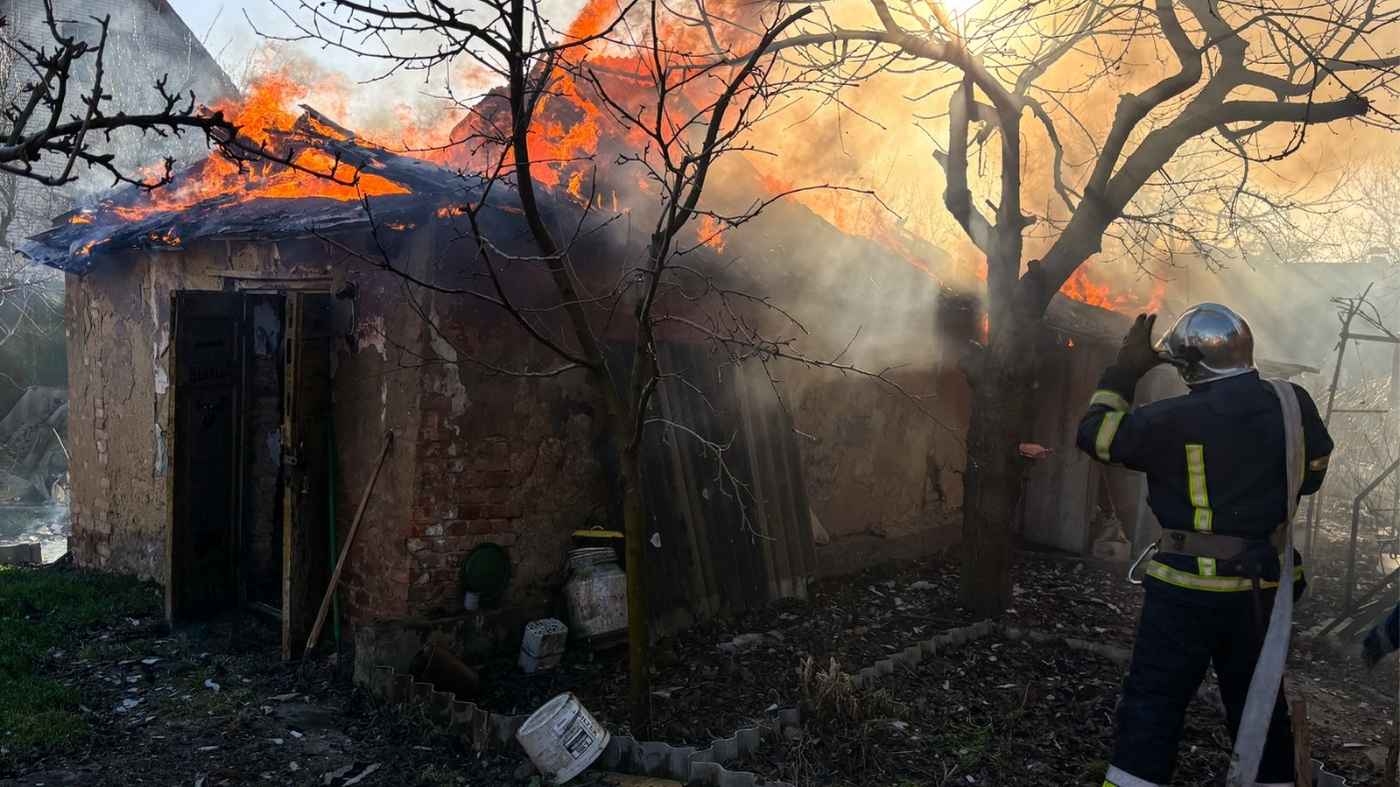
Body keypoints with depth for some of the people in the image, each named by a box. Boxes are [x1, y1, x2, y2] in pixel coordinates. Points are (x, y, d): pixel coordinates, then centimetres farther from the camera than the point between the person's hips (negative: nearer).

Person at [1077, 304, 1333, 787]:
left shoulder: (1177, 420, -18)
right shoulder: (1293, 405, -3)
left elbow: (1095, 435, -6)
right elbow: (1312, 474, 13)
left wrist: (1125, 370, 1)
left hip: (1190, 588, -5)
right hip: (1264, 585, 5)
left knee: (1153, 701, 2)